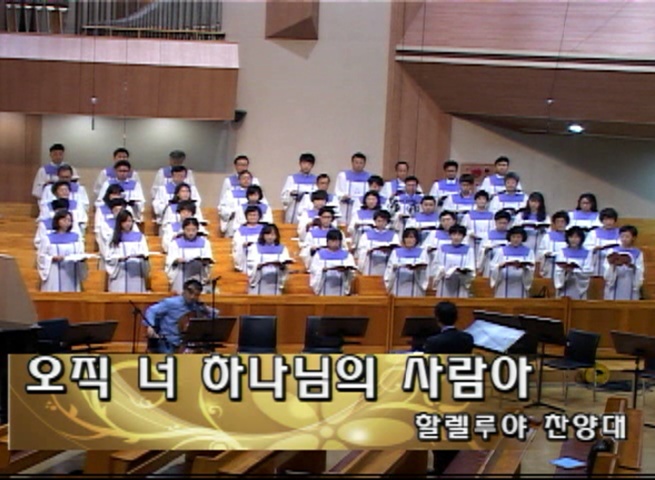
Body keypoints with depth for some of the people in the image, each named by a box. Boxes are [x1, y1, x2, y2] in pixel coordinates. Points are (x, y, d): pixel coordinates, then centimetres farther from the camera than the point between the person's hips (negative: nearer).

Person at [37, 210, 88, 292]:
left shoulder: (76, 238, 10)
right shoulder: (48, 239, 1)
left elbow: (81, 254, 9)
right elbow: (41, 257, 0)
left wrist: (82, 259, -14)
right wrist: (53, 258, -17)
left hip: (71, 276, 3)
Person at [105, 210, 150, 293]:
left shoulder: (139, 237, 11)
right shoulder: (115, 238, 8)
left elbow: (145, 253, 4)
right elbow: (109, 257, 4)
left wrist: (139, 255, -18)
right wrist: (119, 258, -14)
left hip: (135, 275, 1)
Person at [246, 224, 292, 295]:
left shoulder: (282, 249, 12)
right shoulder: (255, 247, 7)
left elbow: (286, 267, 5)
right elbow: (250, 265, -2)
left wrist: (282, 266, -17)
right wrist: (258, 265, -21)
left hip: (274, 285, 2)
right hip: (258, 285, -1)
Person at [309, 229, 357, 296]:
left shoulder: (347, 255, 12)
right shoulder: (320, 254, 11)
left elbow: (351, 271, 0)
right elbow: (314, 269, 2)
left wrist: (346, 270, -21)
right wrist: (322, 269, -17)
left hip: (340, 290, 0)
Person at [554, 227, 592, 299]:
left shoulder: (587, 254, 7)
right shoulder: (562, 252, 7)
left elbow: (588, 271, -4)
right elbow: (558, 271, -3)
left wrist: (573, 270, -19)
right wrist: (564, 270, -25)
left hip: (579, 289, 0)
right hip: (564, 289, 0)